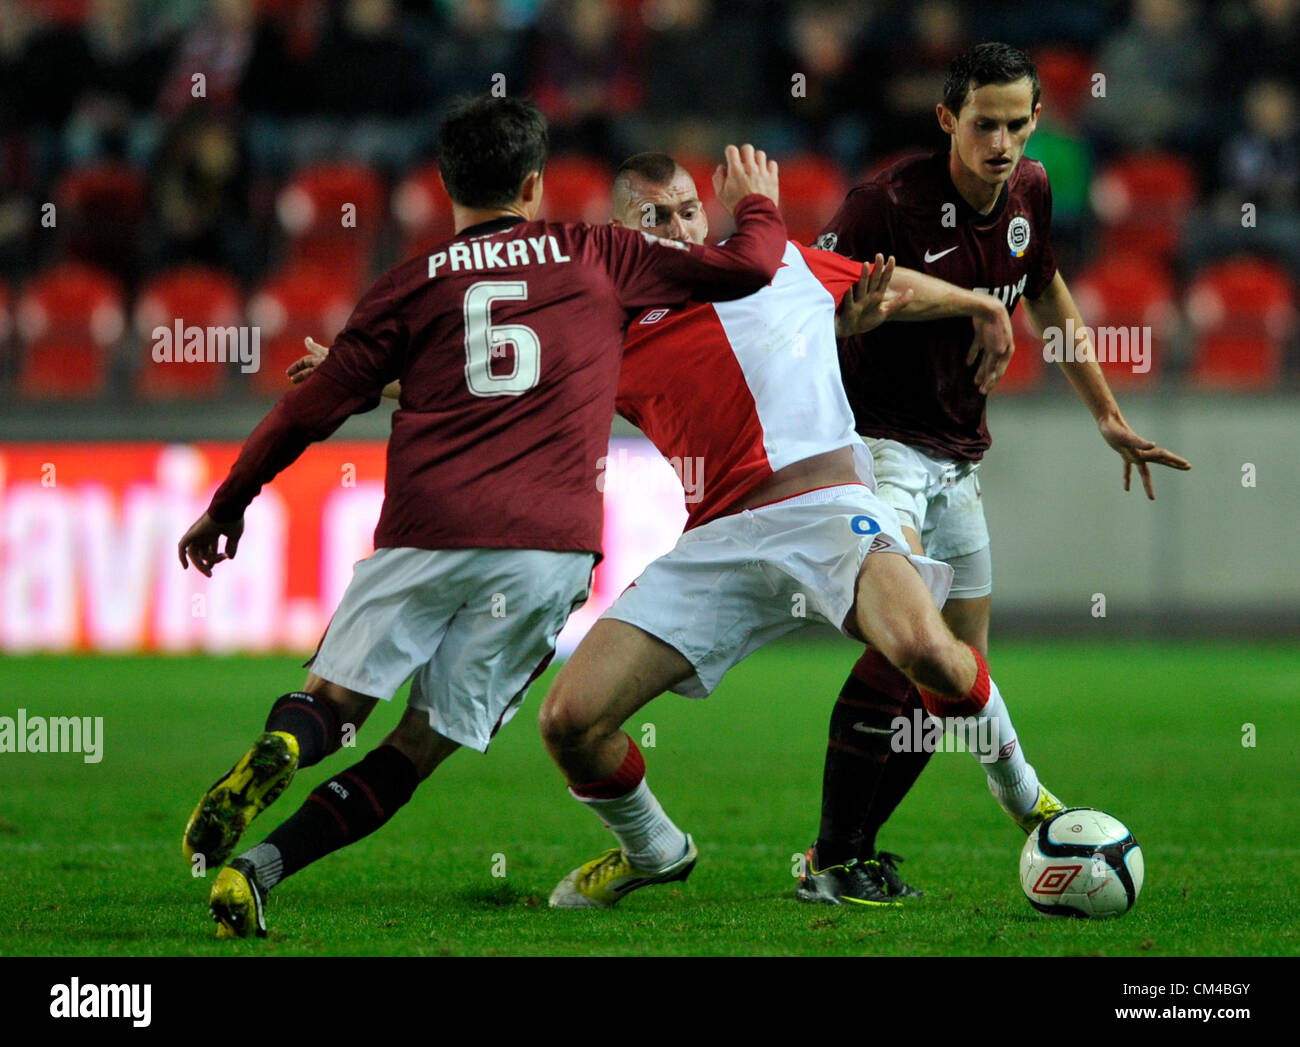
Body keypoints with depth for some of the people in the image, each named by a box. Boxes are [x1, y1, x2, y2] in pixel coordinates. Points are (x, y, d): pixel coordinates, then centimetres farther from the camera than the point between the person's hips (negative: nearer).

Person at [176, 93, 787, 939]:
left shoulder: (415, 284, 12)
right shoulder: (595, 258, 13)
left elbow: (313, 409, 12)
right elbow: (749, 268, 16)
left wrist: (227, 506, 22)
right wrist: (756, 203, 38)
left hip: (429, 535, 0)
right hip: (552, 545, 0)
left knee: (333, 699, 11)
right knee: (423, 745, 4)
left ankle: (274, 756, -26)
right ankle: (261, 869, -14)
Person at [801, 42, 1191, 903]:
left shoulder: (1030, 191, 2)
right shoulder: (894, 200, -20)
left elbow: (1046, 293, 19)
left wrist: (1108, 415, 21)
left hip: (958, 455, 8)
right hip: (878, 439, -8)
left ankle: (855, 849, 16)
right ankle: (830, 861, -18)